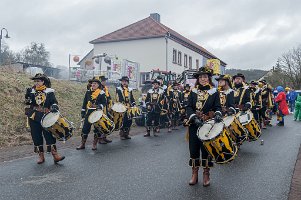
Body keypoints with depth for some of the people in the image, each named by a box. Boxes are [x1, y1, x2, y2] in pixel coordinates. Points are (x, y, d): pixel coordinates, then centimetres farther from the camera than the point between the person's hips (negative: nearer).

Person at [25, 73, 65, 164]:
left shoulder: (49, 91, 2)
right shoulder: (31, 91, 8)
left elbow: (54, 102, 1)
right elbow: (27, 102, 5)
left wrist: (54, 107, -20)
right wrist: (28, 94, -12)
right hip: (34, 118, 3)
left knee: (49, 135, -6)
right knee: (36, 137, 6)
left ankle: (55, 155, -5)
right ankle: (41, 156, 16)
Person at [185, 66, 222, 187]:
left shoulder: (214, 92, 4)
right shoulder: (193, 92, 7)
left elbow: (218, 107, -1)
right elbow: (189, 107, -1)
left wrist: (218, 114, -23)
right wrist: (194, 118, -18)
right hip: (194, 125, 2)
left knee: (206, 149, 3)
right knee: (193, 149, 6)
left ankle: (206, 174, 19)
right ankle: (194, 174, 20)